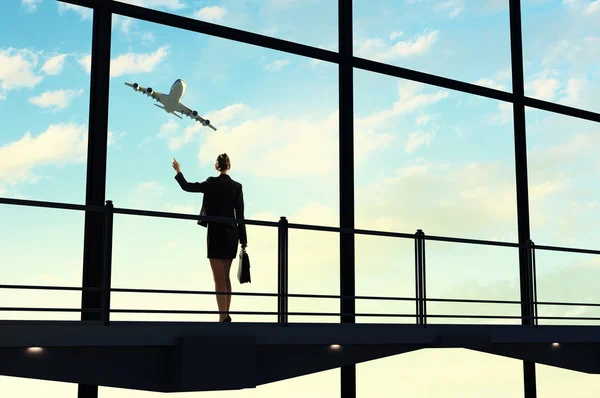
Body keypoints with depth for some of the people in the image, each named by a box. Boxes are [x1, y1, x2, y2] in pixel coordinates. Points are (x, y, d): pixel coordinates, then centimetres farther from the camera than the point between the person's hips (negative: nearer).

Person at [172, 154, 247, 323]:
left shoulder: (211, 183, -5)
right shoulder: (237, 186, 3)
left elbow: (187, 186, 5)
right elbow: (240, 215, 1)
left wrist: (178, 171, 23)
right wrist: (243, 240, 5)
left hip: (216, 232, -4)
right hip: (231, 234, 4)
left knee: (219, 278, -5)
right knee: (225, 277, 14)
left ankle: (223, 317, -12)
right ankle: (226, 314, 16)